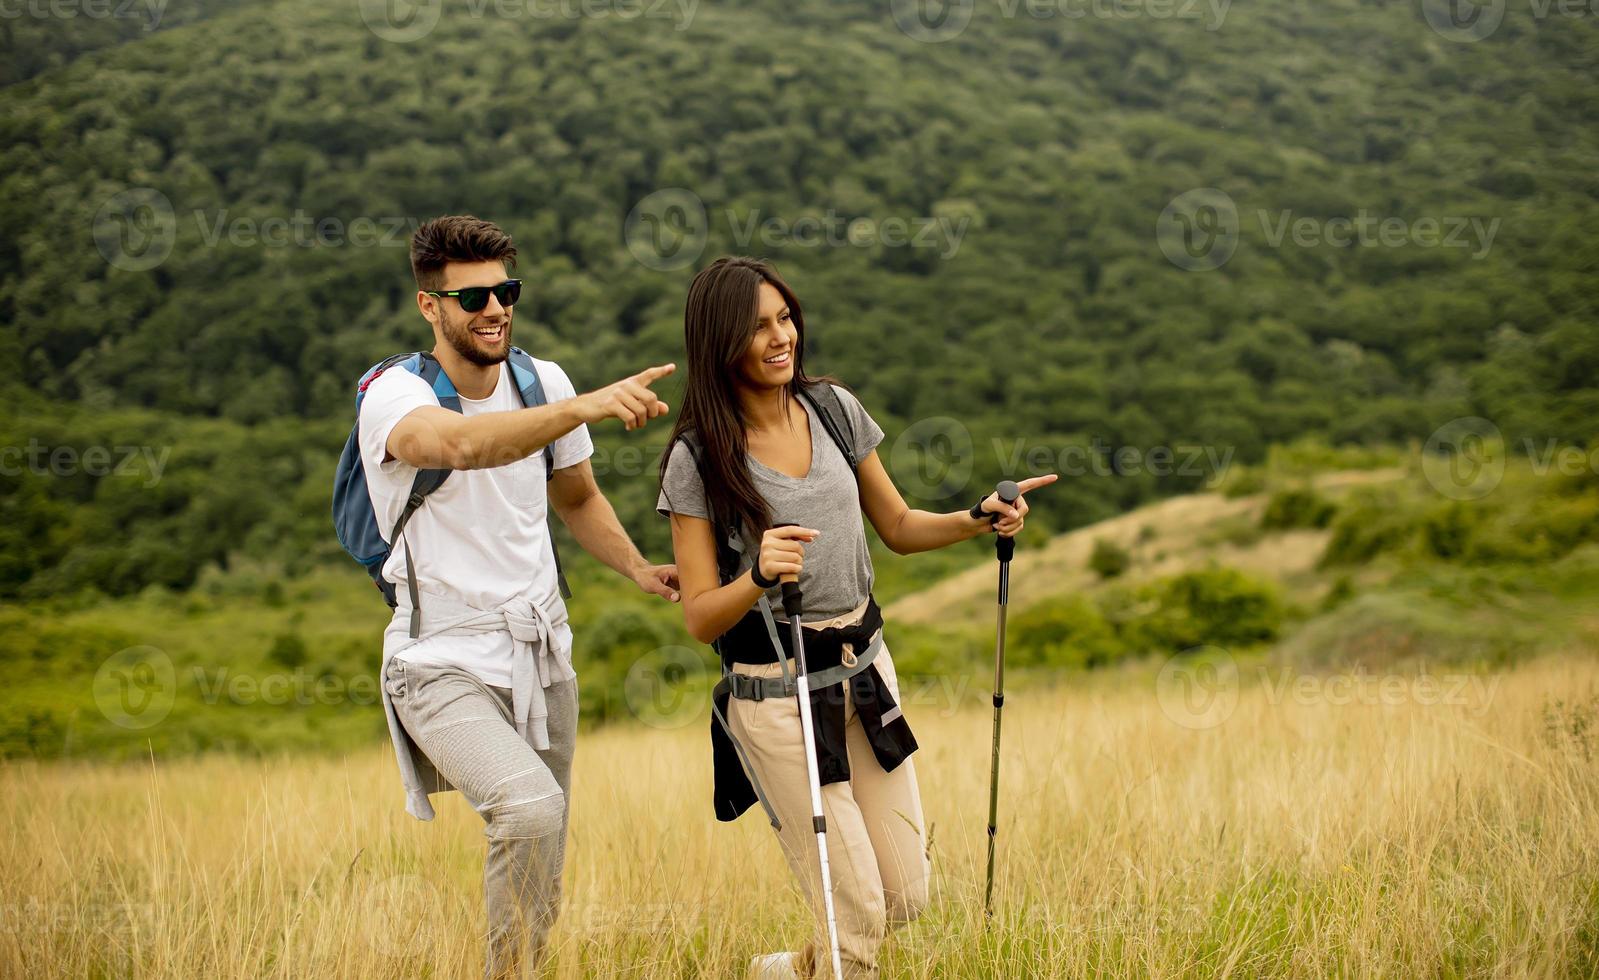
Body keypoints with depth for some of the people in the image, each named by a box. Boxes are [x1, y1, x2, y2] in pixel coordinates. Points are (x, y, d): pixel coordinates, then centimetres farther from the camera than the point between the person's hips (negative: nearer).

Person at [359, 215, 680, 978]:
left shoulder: (543, 383, 2)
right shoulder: (393, 395, -16)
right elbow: (460, 444, -39)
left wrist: (638, 568, 0)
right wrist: (585, 407, -51)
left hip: (540, 654, 6)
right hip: (444, 663, -6)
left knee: (539, 898, 11)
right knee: (530, 806, -31)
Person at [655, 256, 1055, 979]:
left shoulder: (833, 409, 3)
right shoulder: (698, 459, -11)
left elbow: (899, 528, 14)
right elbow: (700, 619, -11)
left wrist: (979, 519, -4)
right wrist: (760, 575, -31)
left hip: (865, 671, 5)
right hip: (774, 692, -5)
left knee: (906, 897, 9)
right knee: (859, 914, -5)